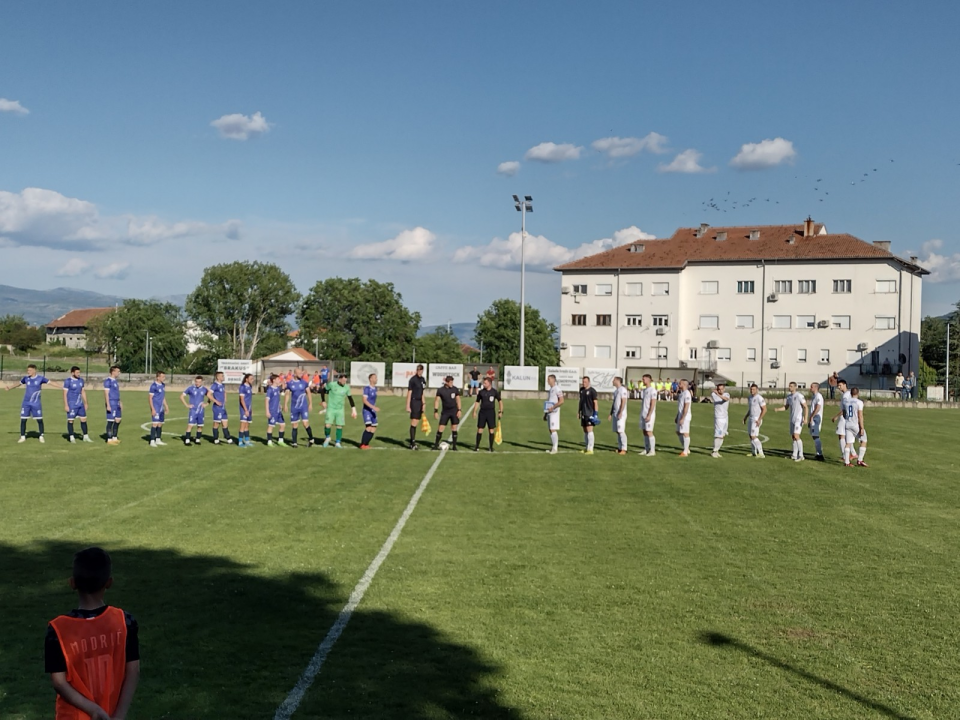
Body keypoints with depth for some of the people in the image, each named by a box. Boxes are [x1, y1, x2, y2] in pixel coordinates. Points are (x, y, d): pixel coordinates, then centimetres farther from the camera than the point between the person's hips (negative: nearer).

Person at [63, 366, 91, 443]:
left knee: (84, 419, 5)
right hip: (71, 405, -6)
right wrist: (66, 405, -14)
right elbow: (65, 394, -10)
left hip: (80, 404, 6)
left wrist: (85, 403, 15)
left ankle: (86, 437, 12)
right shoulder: (68, 381, -9)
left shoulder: (81, 380, 9)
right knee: (70, 420, 0)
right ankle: (71, 438, 8)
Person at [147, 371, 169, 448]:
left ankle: (158, 440, 21)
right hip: (155, 408, -8)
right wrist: (152, 409, -17)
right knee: (155, 424, -9)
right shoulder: (154, 386, -13)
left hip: (161, 408, 8)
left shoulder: (163, 385, 10)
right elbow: (150, 398, -13)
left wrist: (166, 406, 19)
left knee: (160, 424, 12)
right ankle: (152, 441, -4)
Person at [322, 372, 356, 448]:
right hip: (331, 409, -3)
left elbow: (350, 398, 9)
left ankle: (338, 443, 13)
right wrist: (323, 402, 3)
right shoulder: (332, 385, -12)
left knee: (340, 426, -2)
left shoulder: (346, 387, -3)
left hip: (340, 410, 3)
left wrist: (353, 410, 7)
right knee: (328, 425, -11)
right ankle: (327, 438, 18)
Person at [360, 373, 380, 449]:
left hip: (373, 411, 8)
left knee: (373, 429, 4)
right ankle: (362, 444, -6)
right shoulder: (367, 388, -13)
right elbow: (364, 400, -21)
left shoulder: (375, 388, 11)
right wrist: (373, 407, -28)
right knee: (368, 428, -17)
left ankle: (366, 444, 15)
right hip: (367, 411, -8)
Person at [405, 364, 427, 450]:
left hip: (420, 402, 8)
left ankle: (412, 442, 17)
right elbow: (409, 393, -11)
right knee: (413, 423, -8)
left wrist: (423, 404, 16)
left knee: (416, 423, 10)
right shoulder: (413, 380, -11)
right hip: (414, 402, -8)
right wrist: (408, 406, -14)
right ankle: (413, 443, -7)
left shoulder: (423, 379, 11)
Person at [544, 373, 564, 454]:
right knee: (550, 430, 9)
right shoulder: (550, 389, 17)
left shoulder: (557, 389, -11)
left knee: (553, 430, -10)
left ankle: (555, 448, -8)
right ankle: (552, 447, 14)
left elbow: (561, 401, -19)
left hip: (554, 412, -9)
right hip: (549, 412, 9)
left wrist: (552, 408, -22)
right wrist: (545, 413, 21)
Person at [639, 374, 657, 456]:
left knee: (649, 432, -8)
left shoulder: (652, 390, -11)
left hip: (649, 414, -8)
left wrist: (649, 415, -19)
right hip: (643, 414, 8)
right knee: (644, 432, 9)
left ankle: (652, 451, -4)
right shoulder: (644, 390, 14)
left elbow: (653, 404, -16)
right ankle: (646, 449, 14)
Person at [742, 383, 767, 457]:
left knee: (753, 437, -12)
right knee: (750, 436, 14)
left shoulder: (759, 398, -17)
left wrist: (759, 419, -23)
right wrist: (746, 417, 16)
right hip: (751, 419, 9)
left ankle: (761, 453, -9)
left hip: (756, 420, -9)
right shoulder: (750, 398, 11)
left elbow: (764, 409, -19)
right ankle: (754, 452, 25)